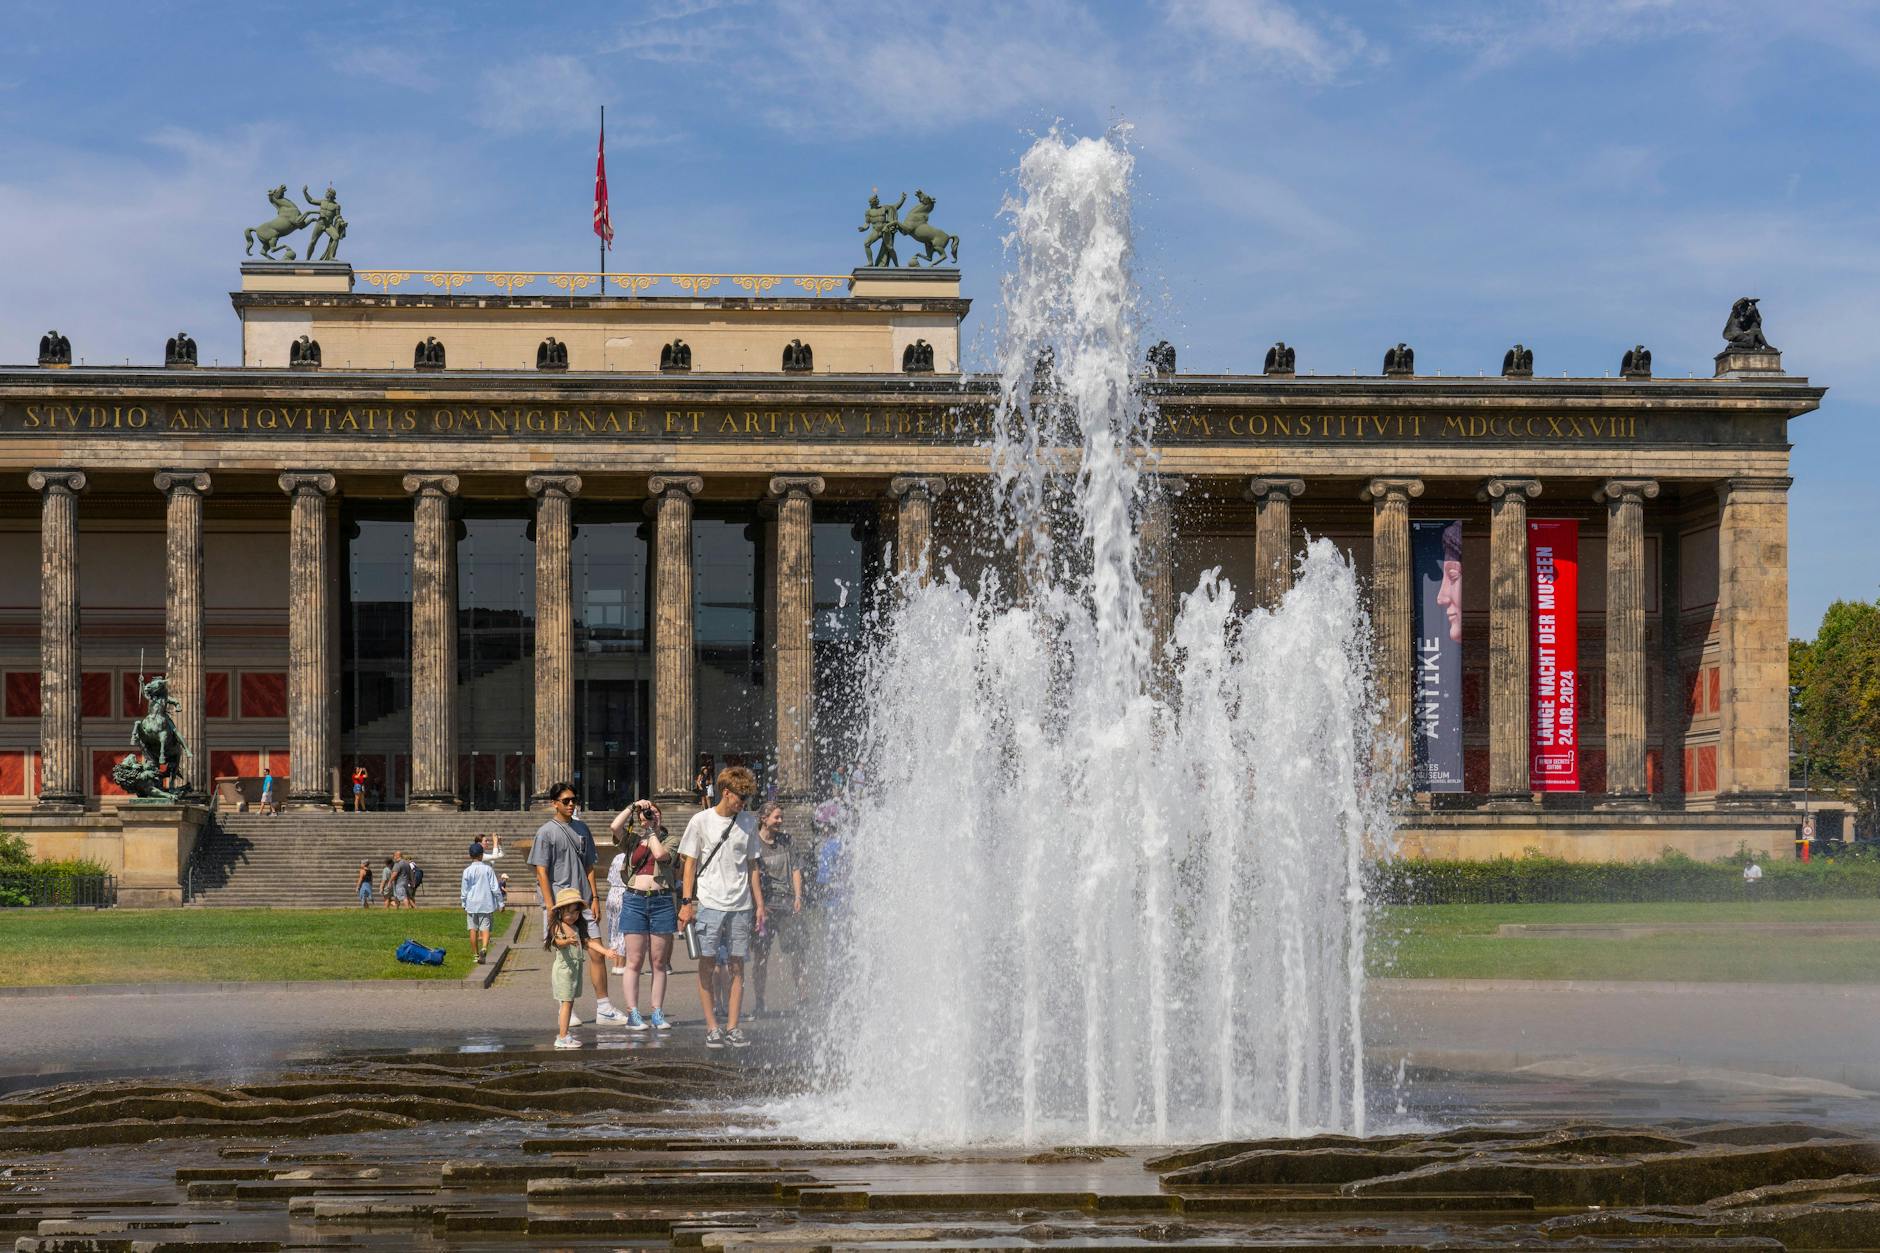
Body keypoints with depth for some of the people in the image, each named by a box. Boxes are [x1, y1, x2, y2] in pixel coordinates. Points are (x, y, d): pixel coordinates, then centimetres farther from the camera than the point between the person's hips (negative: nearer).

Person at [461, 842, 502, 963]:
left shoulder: (467, 871, -2)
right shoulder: (488, 869, -2)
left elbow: (465, 890, 2)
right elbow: (495, 888, -1)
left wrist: (464, 905, 15)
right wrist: (500, 903, 6)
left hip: (472, 904, 0)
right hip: (486, 903, 0)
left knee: (473, 930, 10)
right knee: (485, 928, -3)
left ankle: (476, 955, 14)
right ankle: (484, 948, -29)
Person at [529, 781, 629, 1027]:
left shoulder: (581, 828, 12)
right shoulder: (546, 832, -4)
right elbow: (541, 872, -7)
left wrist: (594, 898, 7)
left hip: (583, 902, 5)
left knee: (598, 953, -1)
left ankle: (604, 1009, 3)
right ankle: (566, 1011, 12)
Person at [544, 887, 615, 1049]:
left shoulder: (578, 928, 13)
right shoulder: (557, 927, -12)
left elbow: (588, 942, 16)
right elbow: (558, 942, -29)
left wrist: (605, 951, 5)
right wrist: (567, 942, -50)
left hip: (576, 968, 8)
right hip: (563, 967, -8)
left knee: (570, 1002, 11)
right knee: (566, 1002, -10)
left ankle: (563, 1036, 17)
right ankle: (562, 1037, -11)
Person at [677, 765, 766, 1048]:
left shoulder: (746, 825, 10)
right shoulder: (701, 821, 0)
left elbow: (752, 867, 15)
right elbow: (690, 864, 1)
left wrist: (759, 904, 10)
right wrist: (687, 903, -4)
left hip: (740, 906, 3)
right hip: (709, 904, -3)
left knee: (737, 966, 2)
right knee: (707, 965, -2)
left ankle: (732, 1026, 6)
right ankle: (712, 1027, 3)